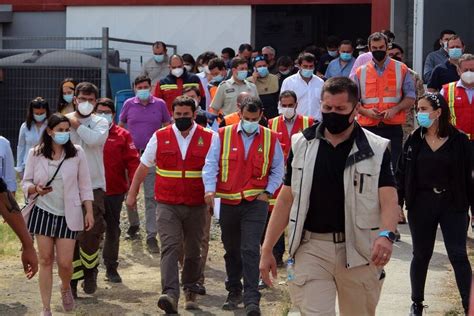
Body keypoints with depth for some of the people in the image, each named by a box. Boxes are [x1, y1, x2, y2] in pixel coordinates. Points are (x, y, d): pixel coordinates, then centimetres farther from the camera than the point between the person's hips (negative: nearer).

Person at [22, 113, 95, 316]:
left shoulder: (77, 153, -2)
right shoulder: (35, 154, -1)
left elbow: (84, 185, 2)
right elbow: (26, 183, 4)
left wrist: (89, 212, -1)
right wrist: (35, 189, -18)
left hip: (67, 215, -1)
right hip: (43, 213, 1)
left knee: (65, 262, -4)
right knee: (45, 260, 3)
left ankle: (66, 288, 32)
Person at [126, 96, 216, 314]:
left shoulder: (209, 138, 1)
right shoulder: (160, 138, 3)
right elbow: (143, 167, 12)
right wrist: (132, 193, 13)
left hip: (197, 206, 1)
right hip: (167, 205, -1)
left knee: (193, 252, 11)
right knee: (170, 248, -15)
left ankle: (190, 291, 28)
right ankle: (170, 294, -25)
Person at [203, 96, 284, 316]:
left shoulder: (270, 139, 3)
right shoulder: (223, 136, 2)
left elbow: (278, 170, 10)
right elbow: (211, 164, -1)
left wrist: (268, 192, -2)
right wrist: (210, 188, -16)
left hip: (255, 202, -2)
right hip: (228, 202, 2)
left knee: (250, 250, -11)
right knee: (231, 250, 14)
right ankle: (234, 292, 29)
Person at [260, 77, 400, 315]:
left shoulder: (376, 150, -2)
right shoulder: (302, 145, 4)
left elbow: (389, 200, -12)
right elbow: (286, 199, 8)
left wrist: (386, 235, -33)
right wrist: (267, 249, 4)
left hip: (358, 250, 0)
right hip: (311, 248, 1)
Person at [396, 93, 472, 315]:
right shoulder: (414, 141, 2)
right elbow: (401, 174, 4)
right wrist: (397, 204, -1)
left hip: (452, 205, -2)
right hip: (421, 205, 2)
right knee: (421, 255, 11)